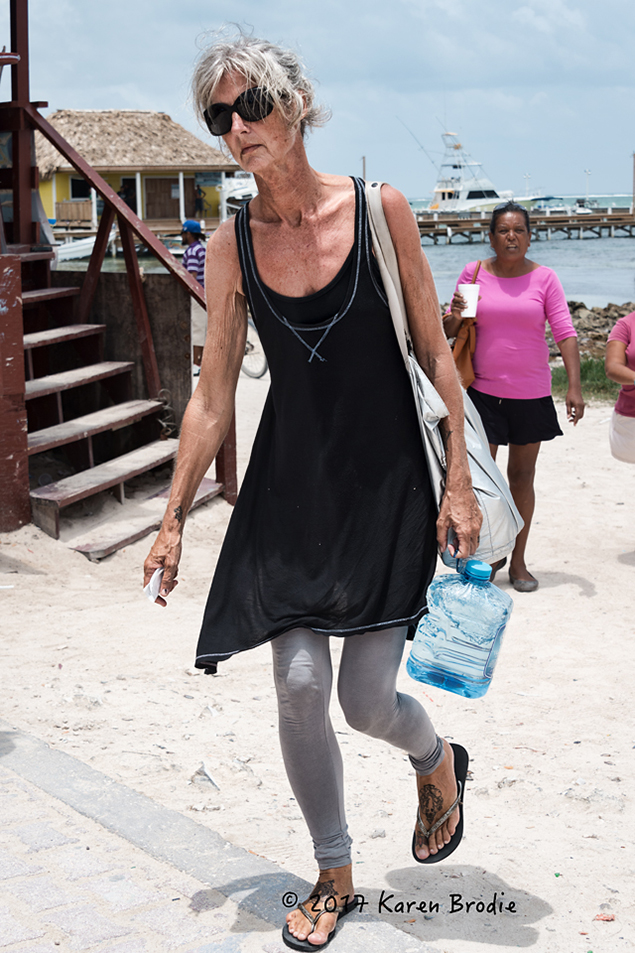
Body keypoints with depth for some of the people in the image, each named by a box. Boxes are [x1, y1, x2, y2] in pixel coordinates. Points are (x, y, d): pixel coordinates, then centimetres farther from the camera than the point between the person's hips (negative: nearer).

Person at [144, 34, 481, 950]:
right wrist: (174, 517, 5)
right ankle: (335, 875, 22)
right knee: (300, 686, -3)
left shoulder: (379, 208, -7)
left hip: (386, 481, -2)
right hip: (289, 481, 2)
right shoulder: (231, 246, -1)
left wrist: (460, 481, -6)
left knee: (368, 701, -2)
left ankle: (438, 764, 37)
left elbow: (436, 350, -2)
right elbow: (212, 396, 4)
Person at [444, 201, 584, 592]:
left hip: (531, 394, 0)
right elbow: (449, 332, 7)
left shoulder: (544, 278, 0)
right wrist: (454, 318, -18)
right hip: (484, 391, 0)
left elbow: (566, 333, -4)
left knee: (522, 477, 8)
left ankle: (518, 560, 19)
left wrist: (575, 386, -14)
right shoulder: (474, 273, 1)